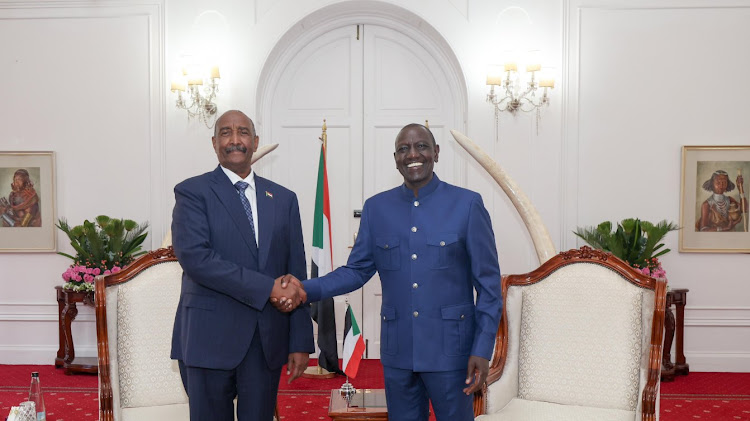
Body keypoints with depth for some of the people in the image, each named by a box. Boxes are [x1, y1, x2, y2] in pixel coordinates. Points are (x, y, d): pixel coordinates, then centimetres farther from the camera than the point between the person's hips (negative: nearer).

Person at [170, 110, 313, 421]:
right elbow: (193, 256, -17)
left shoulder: (284, 199, 10)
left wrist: (301, 343, 3)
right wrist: (268, 287, -19)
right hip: (210, 338, -3)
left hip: (268, 342, 3)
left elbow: (296, 275, 8)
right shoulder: (192, 193, -1)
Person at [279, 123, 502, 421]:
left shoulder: (467, 205, -5)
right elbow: (357, 270, 7)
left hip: (449, 349, -3)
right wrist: (307, 289, -9)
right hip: (397, 351, 3)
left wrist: (483, 349, -9)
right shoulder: (376, 208, 4)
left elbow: (488, 283, -4)